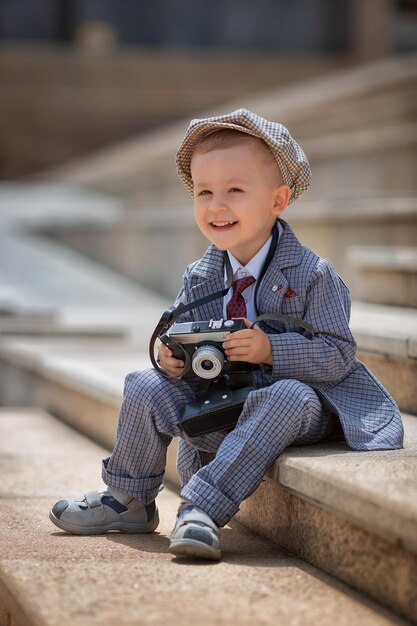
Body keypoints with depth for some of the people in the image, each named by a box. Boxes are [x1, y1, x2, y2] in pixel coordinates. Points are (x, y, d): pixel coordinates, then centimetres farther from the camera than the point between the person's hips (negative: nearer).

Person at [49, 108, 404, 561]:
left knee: (289, 398, -38)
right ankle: (128, 501, 9)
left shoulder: (312, 275, -14)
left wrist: (270, 349, -30)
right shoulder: (198, 278, 3)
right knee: (146, 388, -10)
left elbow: (338, 356, -17)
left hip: (288, 406, -5)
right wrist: (174, 362, -12)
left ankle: (203, 507, -38)